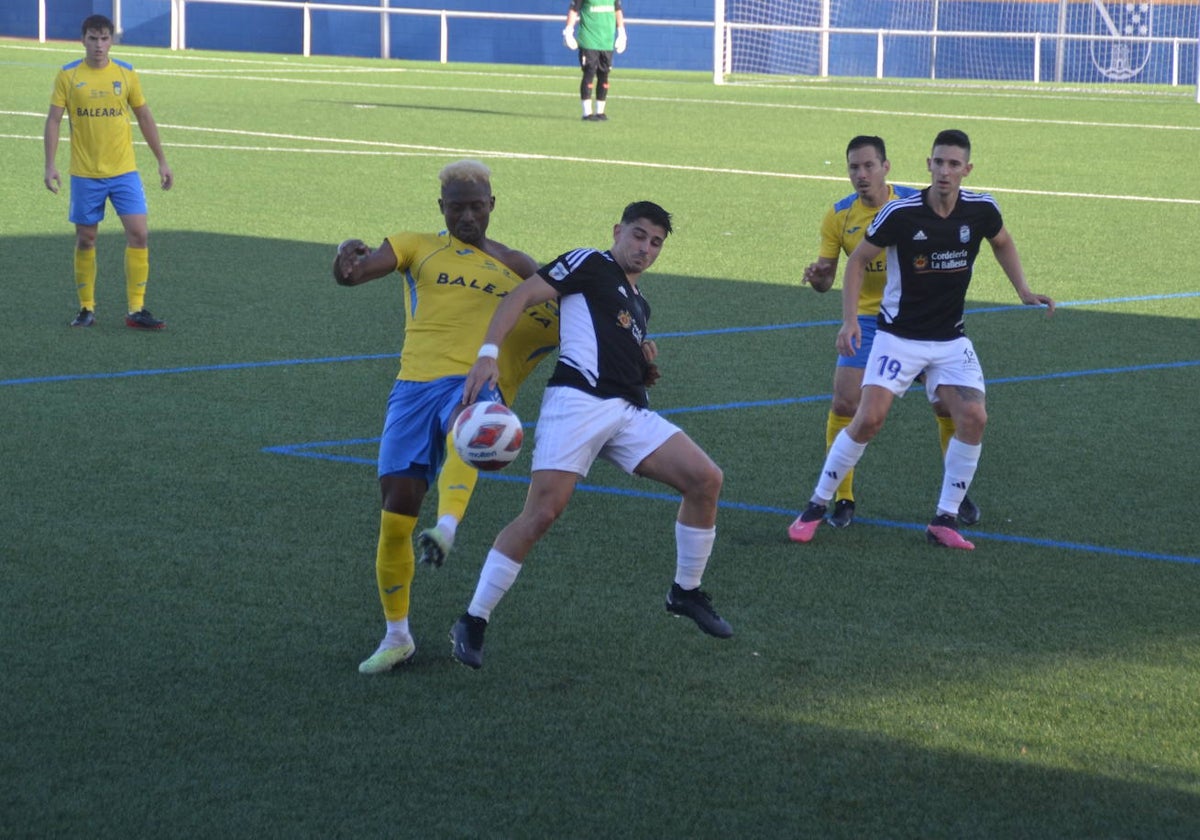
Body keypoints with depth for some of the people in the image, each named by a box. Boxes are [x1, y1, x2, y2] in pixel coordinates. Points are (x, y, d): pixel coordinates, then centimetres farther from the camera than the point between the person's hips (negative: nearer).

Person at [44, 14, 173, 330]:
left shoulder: (127, 74, 3)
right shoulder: (67, 76, -2)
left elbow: (145, 118, 10)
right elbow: (53, 120, -2)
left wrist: (162, 161, 7)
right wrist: (50, 165, -11)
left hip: (124, 171, 1)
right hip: (84, 174, -1)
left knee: (139, 234, -9)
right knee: (85, 239, 4)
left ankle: (136, 310, -4)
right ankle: (86, 309, 17)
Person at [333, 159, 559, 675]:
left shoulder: (515, 266, 20)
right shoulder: (417, 248, 16)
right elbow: (354, 274, 2)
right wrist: (347, 255, -22)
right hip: (415, 385, 1)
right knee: (395, 513, -4)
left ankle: (448, 529, -60)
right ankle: (396, 636, 13)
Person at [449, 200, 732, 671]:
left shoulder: (639, 305, 29)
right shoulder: (589, 265, 6)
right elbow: (521, 297, -5)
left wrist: (648, 366, 12)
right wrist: (488, 354, -20)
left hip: (629, 412, 8)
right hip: (578, 401, -8)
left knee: (706, 480, -5)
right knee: (543, 512, -18)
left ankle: (685, 594, 12)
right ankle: (472, 623, -8)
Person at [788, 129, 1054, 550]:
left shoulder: (981, 209, -8)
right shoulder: (900, 213, -18)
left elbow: (1003, 243, 16)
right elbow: (858, 260, -5)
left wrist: (1023, 291, 6)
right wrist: (850, 320, -14)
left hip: (950, 339, 3)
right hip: (899, 337, -3)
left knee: (973, 418, -13)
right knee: (868, 418, -14)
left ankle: (945, 519, -1)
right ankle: (817, 505, 3)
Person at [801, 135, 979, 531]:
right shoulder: (839, 216, -6)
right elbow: (826, 281, -4)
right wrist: (817, 276, -27)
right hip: (867, 319, 0)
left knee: (948, 404, -2)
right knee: (844, 404, -11)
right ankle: (842, 498, 4)